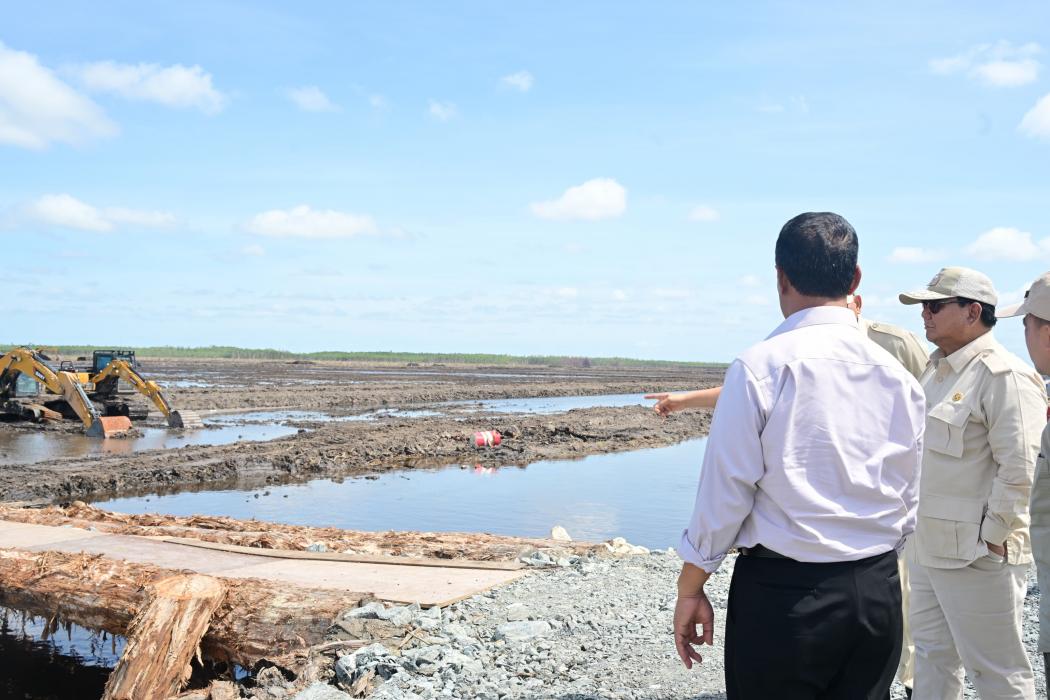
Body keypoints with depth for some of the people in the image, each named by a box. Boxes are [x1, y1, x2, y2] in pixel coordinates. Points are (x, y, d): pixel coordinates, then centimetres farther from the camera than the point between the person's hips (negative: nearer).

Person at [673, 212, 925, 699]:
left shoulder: (760, 367, -13)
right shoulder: (898, 376, 3)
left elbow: (725, 492, -12)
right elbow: (907, 502, 10)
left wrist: (690, 589, -1)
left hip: (780, 592, -5)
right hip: (879, 594, 5)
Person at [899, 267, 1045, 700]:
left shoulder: (1003, 376, -15)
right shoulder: (937, 370, 14)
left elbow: (1020, 468, -20)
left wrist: (993, 538, -17)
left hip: (976, 554, -9)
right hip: (925, 547, 9)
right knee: (933, 659, 19)